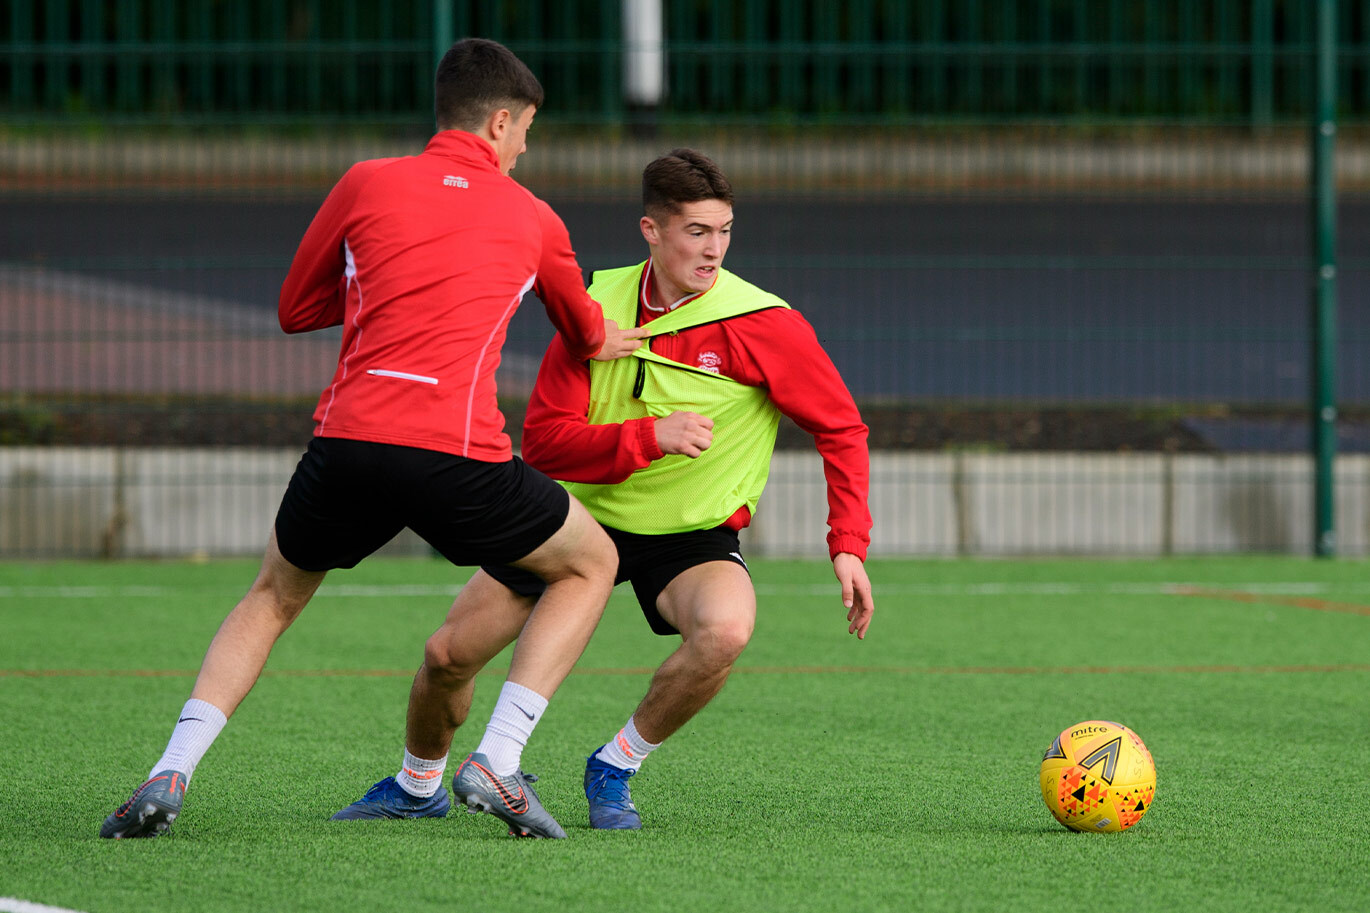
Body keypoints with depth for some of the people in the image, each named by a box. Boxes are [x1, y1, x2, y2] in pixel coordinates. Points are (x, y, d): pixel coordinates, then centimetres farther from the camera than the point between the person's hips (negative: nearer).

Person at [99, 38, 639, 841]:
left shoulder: (367, 185, 13)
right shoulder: (531, 219, 16)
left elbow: (295, 309, 24)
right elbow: (586, 333, 36)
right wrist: (604, 342, 60)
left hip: (348, 443, 2)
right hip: (458, 457, -2)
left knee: (275, 595, 27)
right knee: (592, 563, 22)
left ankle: (171, 775, 7)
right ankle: (499, 762, 6)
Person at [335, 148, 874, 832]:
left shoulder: (763, 324, -17)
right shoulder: (597, 308, -10)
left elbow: (841, 429, -6)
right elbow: (543, 440, -14)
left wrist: (848, 546, -15)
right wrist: (651, 437, -28)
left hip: (692, 537, -2)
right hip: (583, 514, 2)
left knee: (725, 631, -35)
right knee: (448, 656, -2)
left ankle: (615, 769, -10)